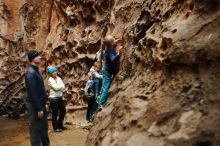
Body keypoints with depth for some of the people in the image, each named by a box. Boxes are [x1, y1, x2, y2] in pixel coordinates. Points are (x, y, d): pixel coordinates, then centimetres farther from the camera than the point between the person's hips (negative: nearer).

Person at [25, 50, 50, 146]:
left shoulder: (36, 71, 12)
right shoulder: (31, 72, -19)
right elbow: (32, 93, -23)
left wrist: (44, 104, 18)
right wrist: (38, 109, -22)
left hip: (40, 104, 10)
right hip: (34, 106, -10)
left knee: (44, 128, 18)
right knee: (36, 129, 0)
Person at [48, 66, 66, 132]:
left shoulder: (58, 78, 8)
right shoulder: (50, 80, -12)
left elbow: (63, 88, 1)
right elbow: (56, 88, -20)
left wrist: (58, 87, -14)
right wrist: (61, 86, -4)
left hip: (60, 97, 7)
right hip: (54, 98, -7)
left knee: (63, 111, 12)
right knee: (55, 113, 2)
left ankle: (60, 125, 29)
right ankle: (56, 127, 14)